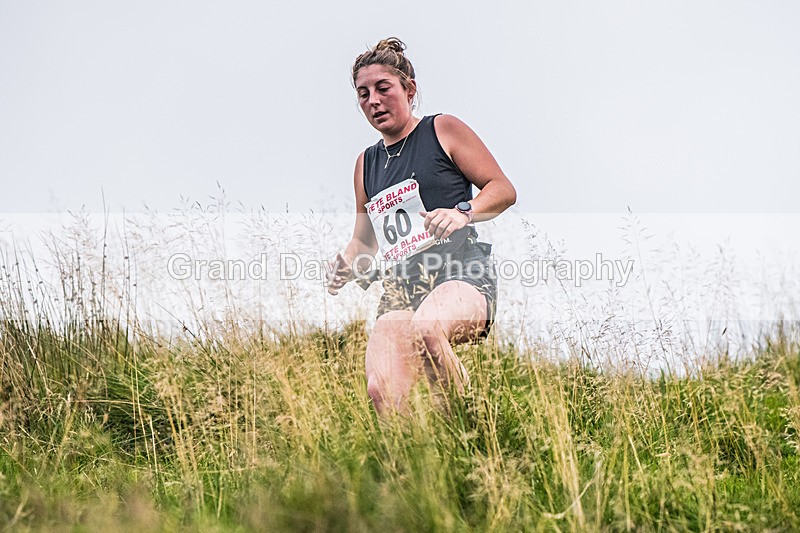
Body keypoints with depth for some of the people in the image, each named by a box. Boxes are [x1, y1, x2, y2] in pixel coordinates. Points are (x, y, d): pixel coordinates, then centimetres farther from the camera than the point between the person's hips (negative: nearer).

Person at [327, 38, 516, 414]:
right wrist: (346, 264, 9)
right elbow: (364, 240, 32)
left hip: (462, 271, -4)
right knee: (381, 391, -22)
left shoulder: (443, 130, 8)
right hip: (402, 284, 5)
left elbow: (503, 189, 4)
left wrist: (463, 212, -16)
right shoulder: (366, 163, 24)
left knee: (425, 329, -39)